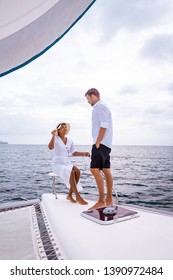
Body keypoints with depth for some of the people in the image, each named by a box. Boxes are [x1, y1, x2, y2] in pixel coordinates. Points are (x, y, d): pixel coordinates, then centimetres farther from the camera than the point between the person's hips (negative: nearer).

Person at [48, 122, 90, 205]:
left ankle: (70, 195, -11)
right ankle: (78, 197, -25)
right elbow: (50, 147, -27)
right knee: (71, 172, -33)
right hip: (57, 165, -5)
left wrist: (83, 153, -4)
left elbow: (73, 153, 11)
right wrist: (54, 136, -39)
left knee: (77, 171, -25)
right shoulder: (56, 139, -7)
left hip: (67, 164, 6)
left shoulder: (70, 141, 10)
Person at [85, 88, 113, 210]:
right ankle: (109, 199, 14)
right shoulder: (101, 107, 23)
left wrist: (97, 143, -18)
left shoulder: (100, 106, -6)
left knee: (95, 169, -14)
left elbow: (104, 126, -17)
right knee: (106, 171, 9)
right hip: (105, 144, 10)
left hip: (101, 143, -10)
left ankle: (101, 201, -11)